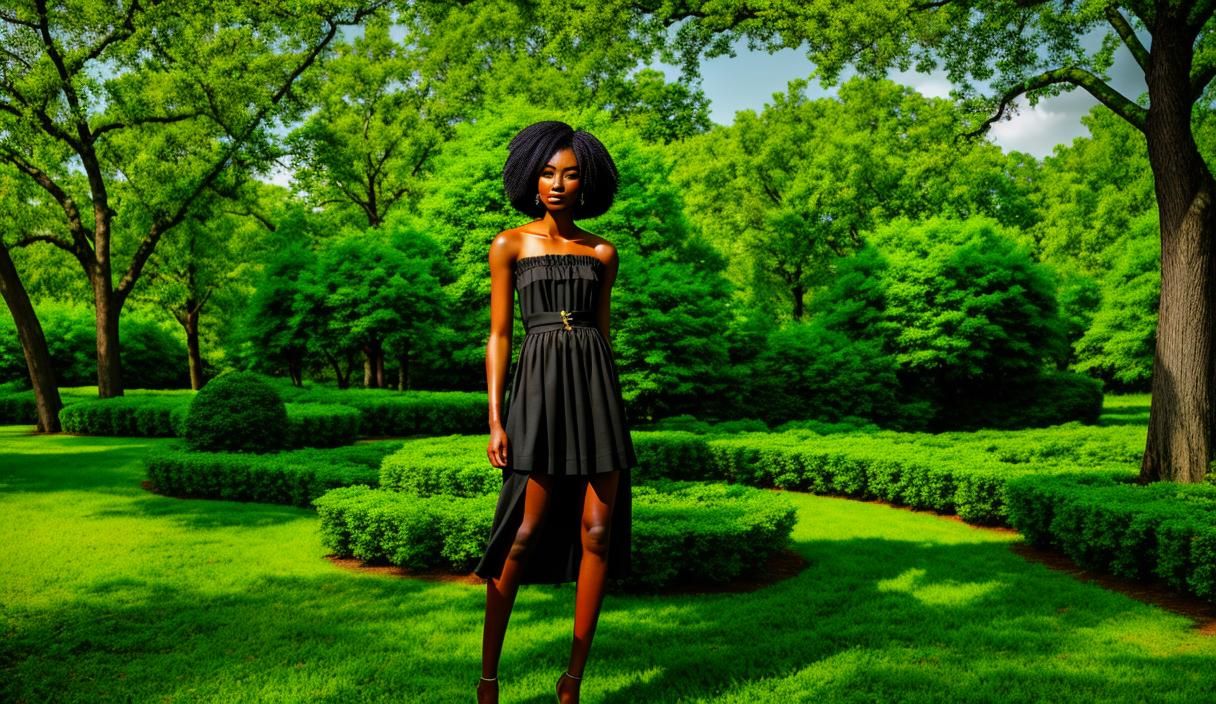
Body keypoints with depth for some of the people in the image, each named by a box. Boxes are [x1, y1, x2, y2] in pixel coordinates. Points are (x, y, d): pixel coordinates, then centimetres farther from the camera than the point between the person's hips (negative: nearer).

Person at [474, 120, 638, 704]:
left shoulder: (602, 253, 11)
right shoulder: (509, 246, 4)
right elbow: (498, 335, 1)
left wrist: (609, 405, 12)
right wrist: (495, 420, -6)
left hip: (596, 384, 3)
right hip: (539, 387, -3)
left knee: (598, 531, -1)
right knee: (525, 533, -4)